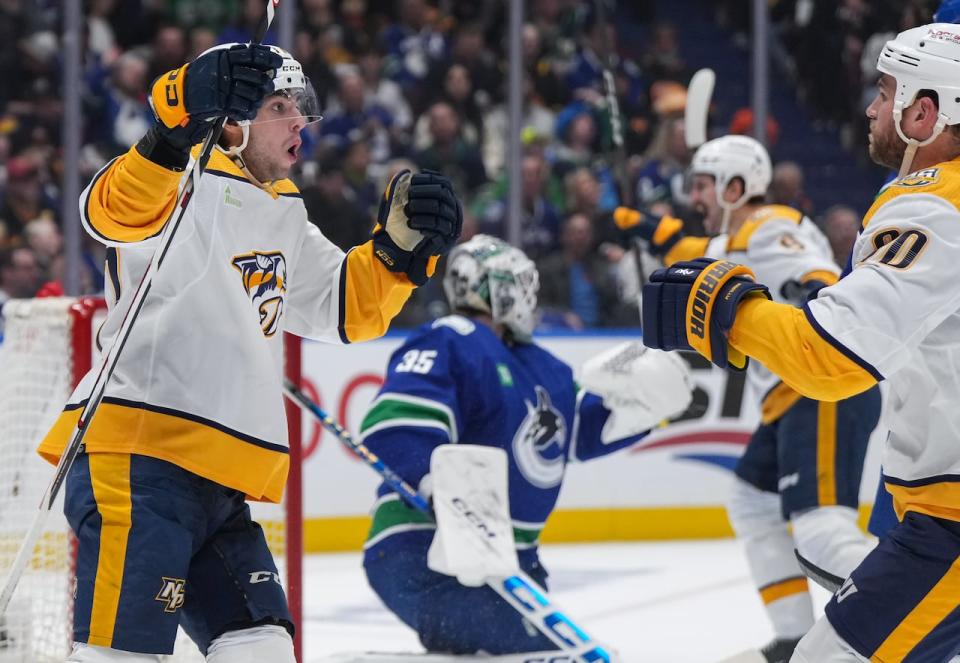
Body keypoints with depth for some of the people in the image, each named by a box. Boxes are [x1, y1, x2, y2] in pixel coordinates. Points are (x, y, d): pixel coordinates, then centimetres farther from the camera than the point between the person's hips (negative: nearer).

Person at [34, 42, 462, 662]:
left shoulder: (286, 218, 23)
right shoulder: (187, 182, -5)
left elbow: (346, 306, 25)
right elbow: (114, 210, -27)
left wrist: (402, 245, 6)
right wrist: (179, 121, -44)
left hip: (219, 485, 9)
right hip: (137, 459, -9)